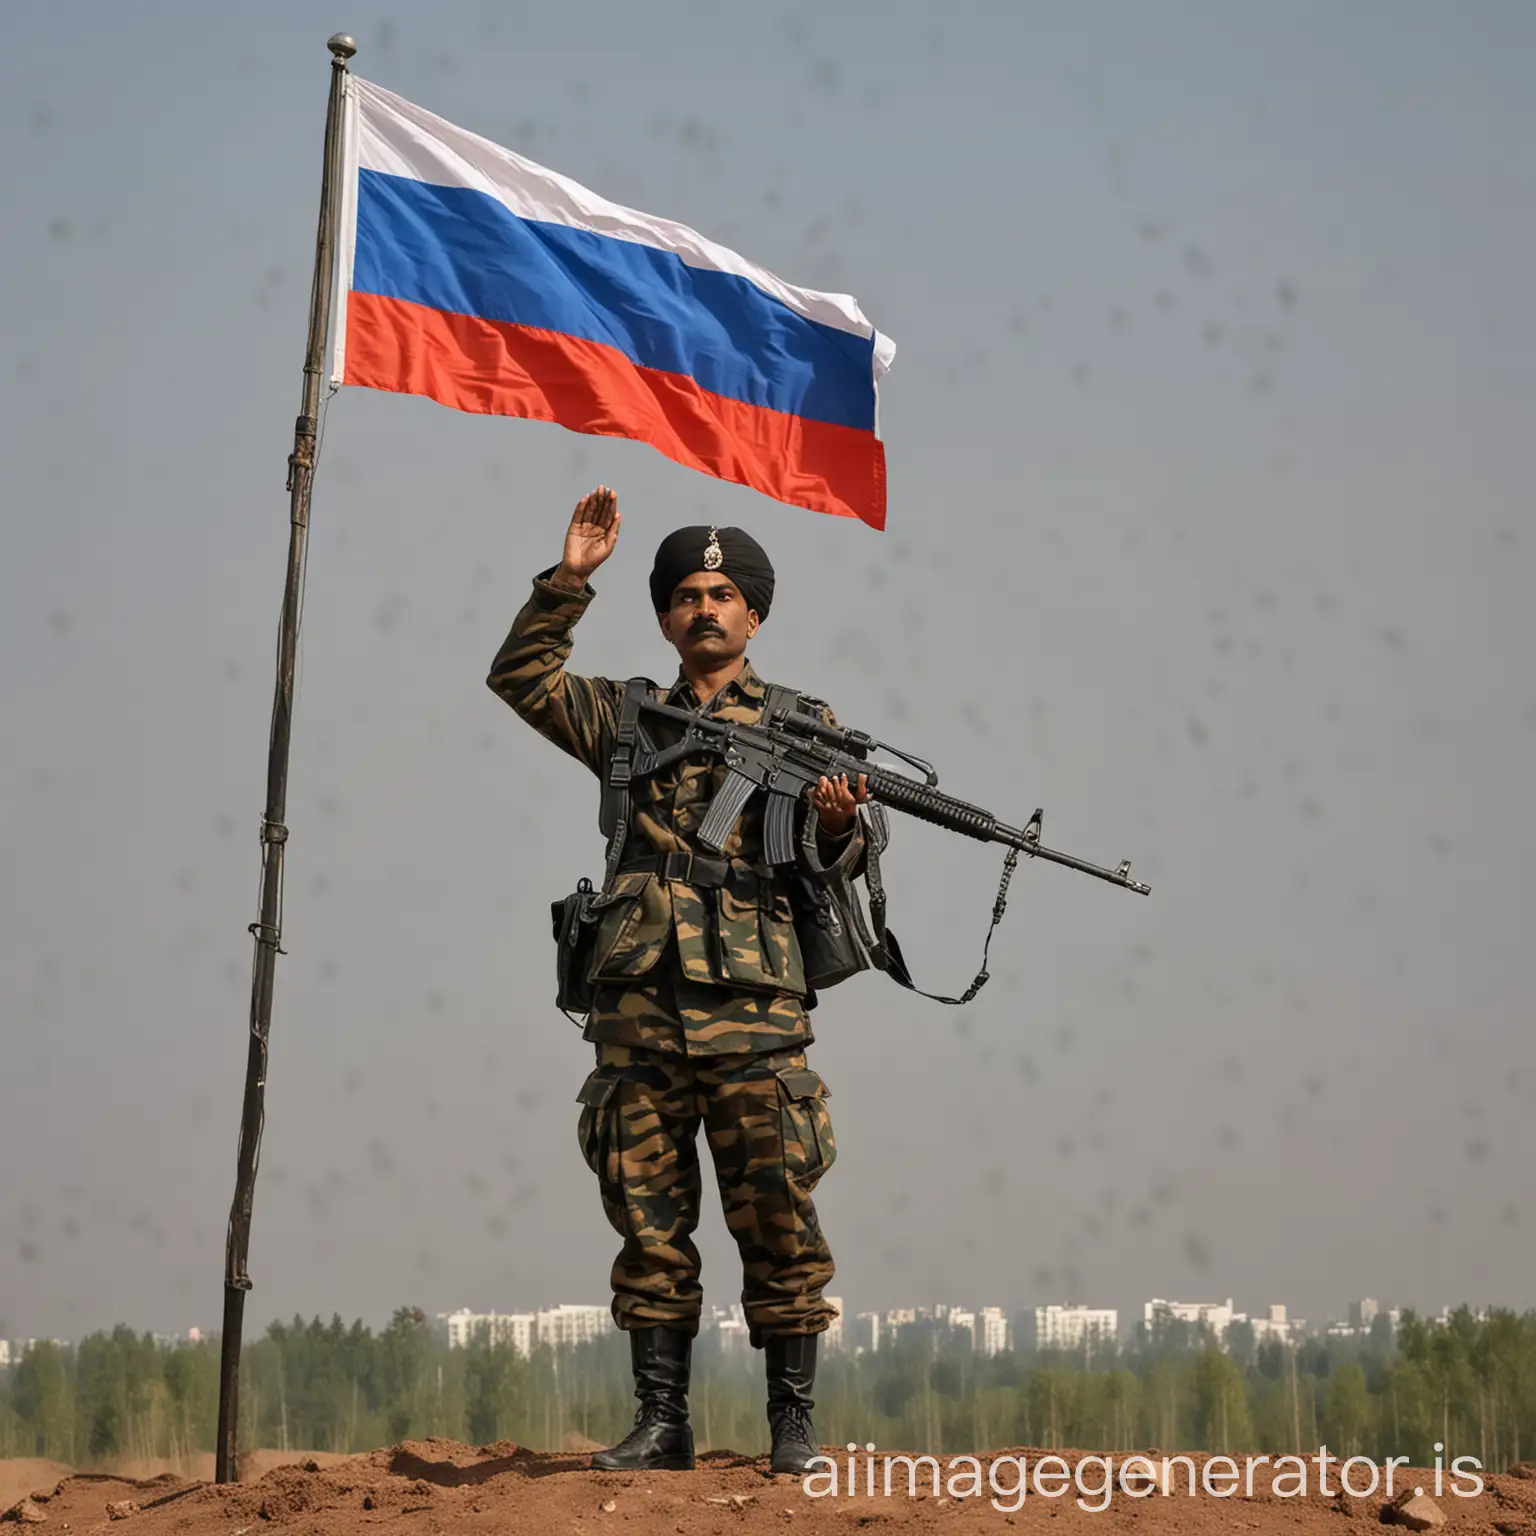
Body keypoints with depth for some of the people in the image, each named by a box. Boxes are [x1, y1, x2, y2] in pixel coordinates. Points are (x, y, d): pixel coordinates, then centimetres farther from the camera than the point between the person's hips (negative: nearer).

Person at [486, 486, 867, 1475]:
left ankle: (795, 1423, 2)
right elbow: (520, 679, 10)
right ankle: (662, 1423, 10)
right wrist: (570, 580, 2)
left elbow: (836, 862, 6)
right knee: (650, 1225, 4)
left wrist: (839, 824, -18)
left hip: (755, 1012, -2)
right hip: (640, 1011, 2)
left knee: (778, 1224, -4)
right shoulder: (629, 718, 17)